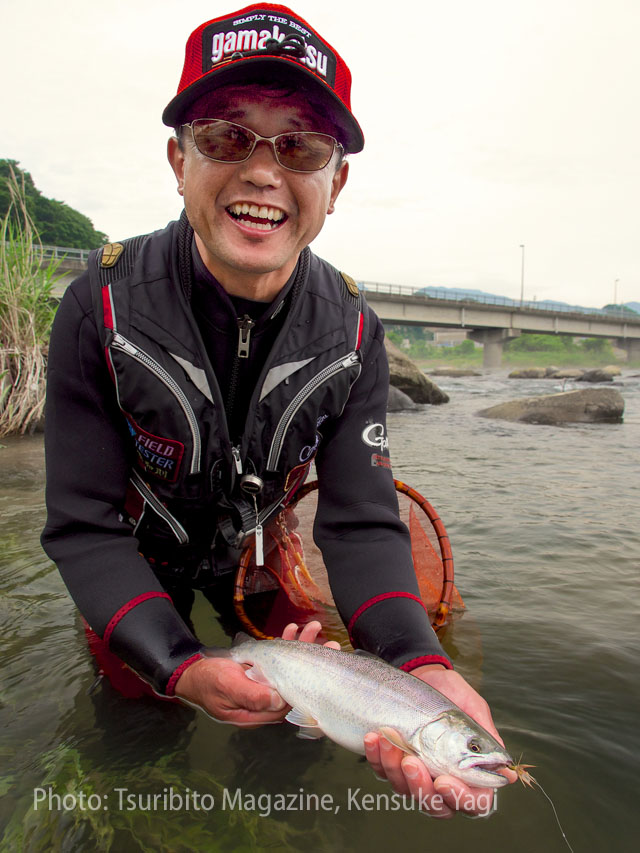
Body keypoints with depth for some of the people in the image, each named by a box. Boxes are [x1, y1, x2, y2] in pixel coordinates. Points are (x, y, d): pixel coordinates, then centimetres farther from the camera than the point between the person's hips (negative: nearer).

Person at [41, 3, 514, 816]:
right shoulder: (102, 307, -30)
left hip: (253, 549, 2)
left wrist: (421, 664, -43)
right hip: (136, 559, -1)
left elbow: (362, 525, -24)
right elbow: (83, 527, -26)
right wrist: (180, 665, -42)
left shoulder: (354, 331, -22)